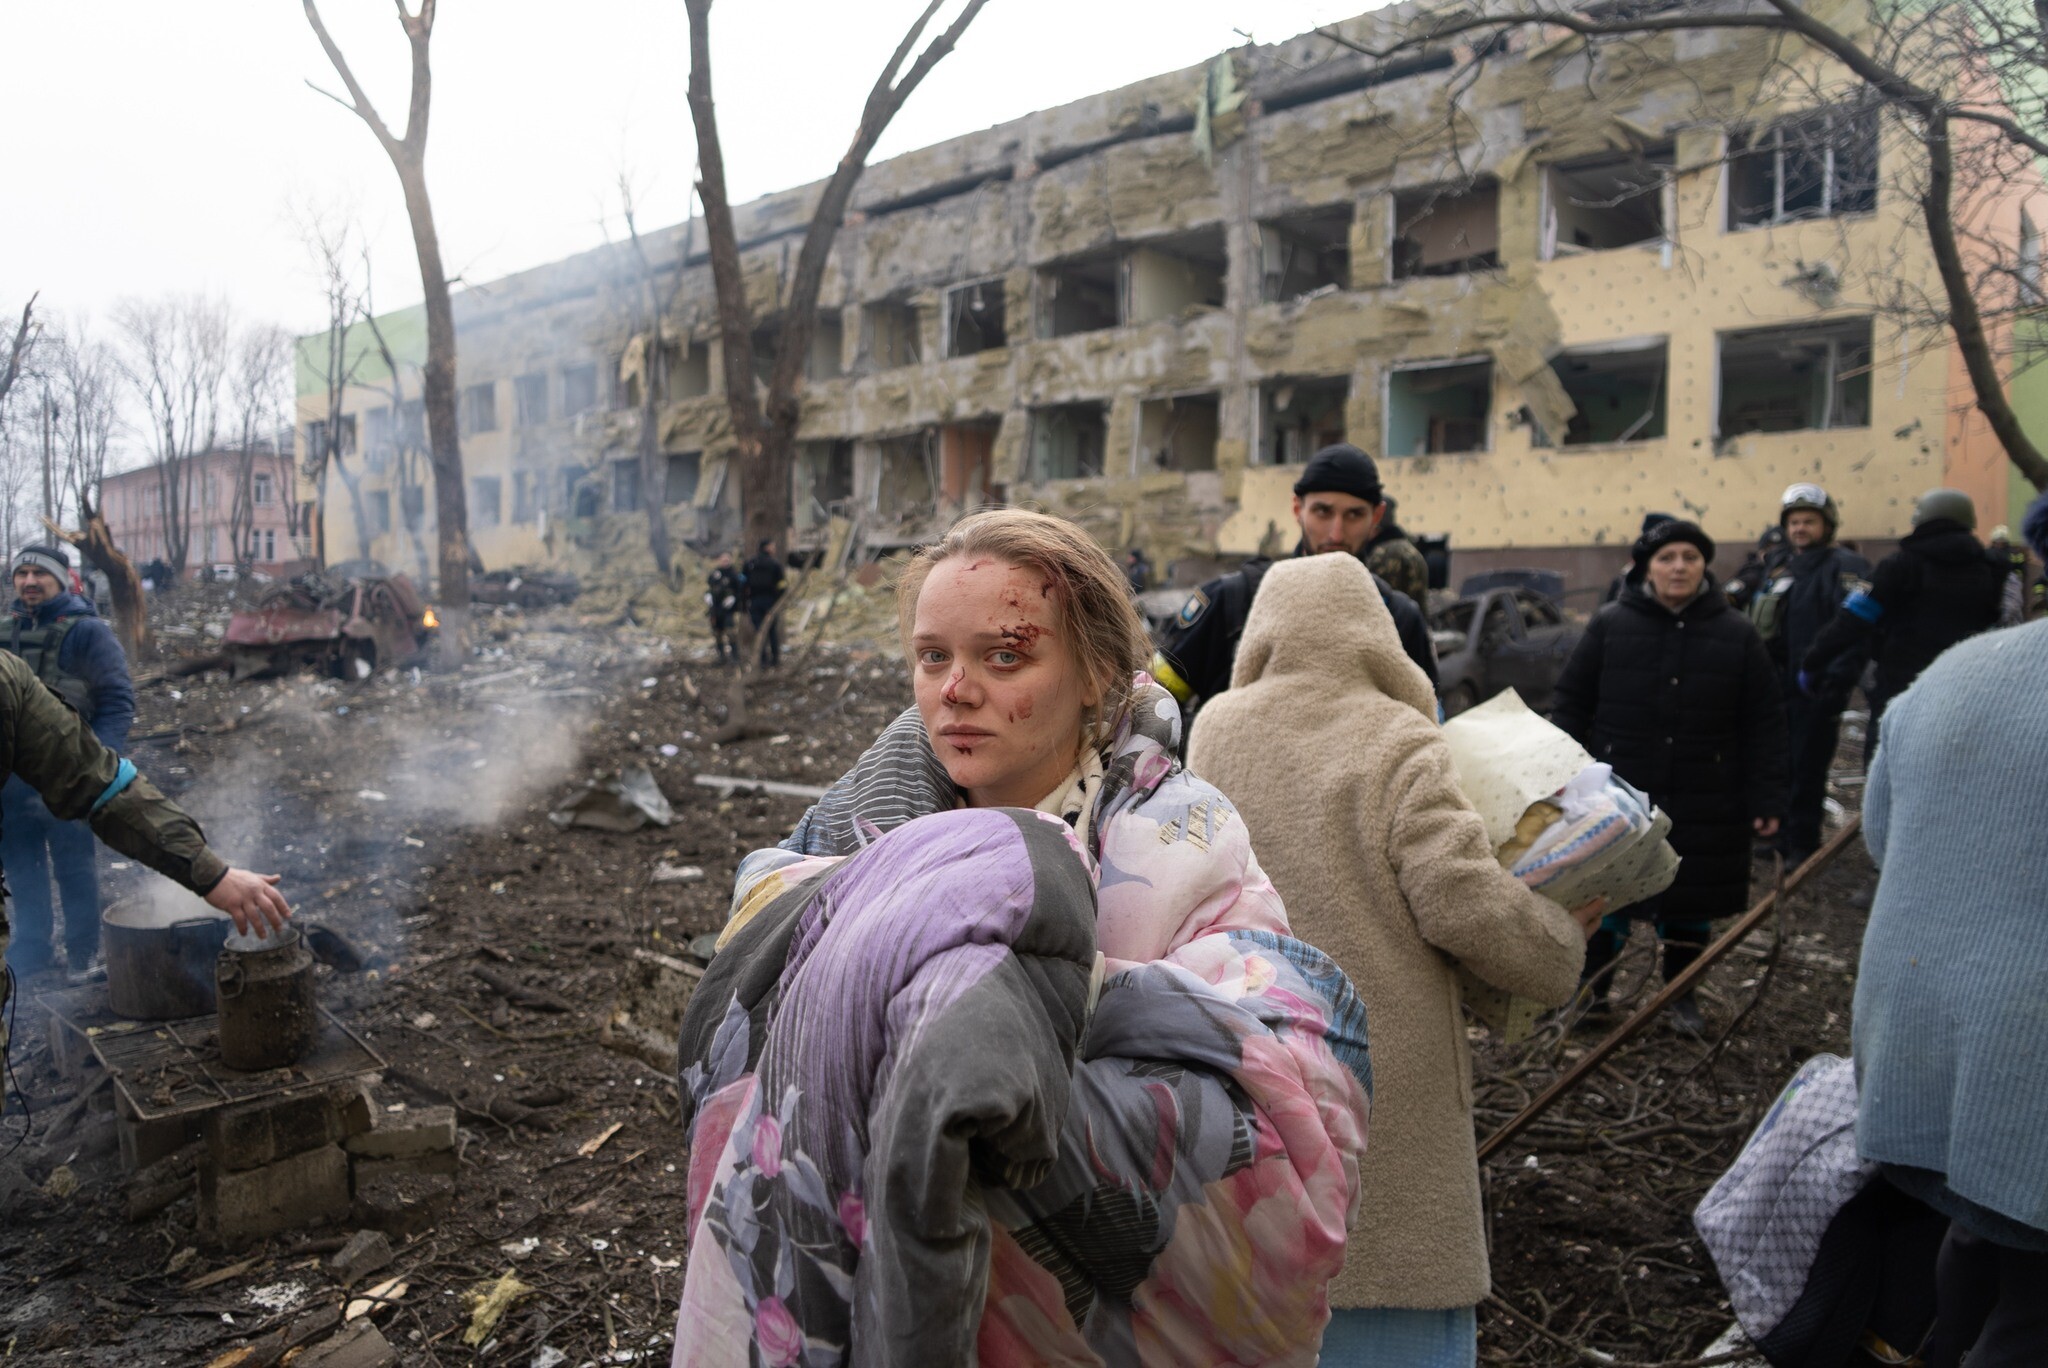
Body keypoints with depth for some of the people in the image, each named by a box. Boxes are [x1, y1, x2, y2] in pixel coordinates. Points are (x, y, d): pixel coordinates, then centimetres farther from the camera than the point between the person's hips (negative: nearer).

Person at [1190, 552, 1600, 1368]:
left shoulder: (1215, 730, 2)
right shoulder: (1401, 745, -11)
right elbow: (1467, 904, -16)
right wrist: (1566, 946, 2)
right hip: (1382, 1078, -3)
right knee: (1395, 1282, 10)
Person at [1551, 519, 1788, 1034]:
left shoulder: (1737, 634, 0)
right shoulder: (1609, 625, -3)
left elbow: (1764, 724, 2)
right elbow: (1570, 704, 0)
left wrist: (1766, 799, -3)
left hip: (1702, 805, 1)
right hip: (1616, 797, -1)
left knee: (1689, 901, 12)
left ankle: (1682, 995, 32)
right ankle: (1591, 992, 24)